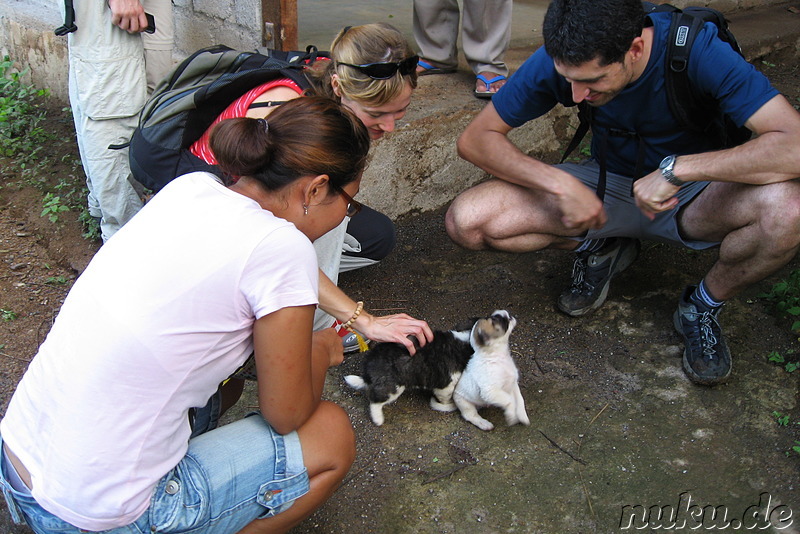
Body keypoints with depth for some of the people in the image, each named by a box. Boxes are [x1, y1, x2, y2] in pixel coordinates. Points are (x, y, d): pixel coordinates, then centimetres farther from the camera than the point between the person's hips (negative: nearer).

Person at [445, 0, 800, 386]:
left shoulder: (698, 50, -28)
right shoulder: (560, 61, -20)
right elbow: (475, 139, -15)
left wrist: (676, 167, -41)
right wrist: (560, 183, -28)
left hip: (688, 192, -1)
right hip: (606, 187, 2)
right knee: (466, 221, -18)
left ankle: (702, 307, -4)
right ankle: (600, 248, 7)